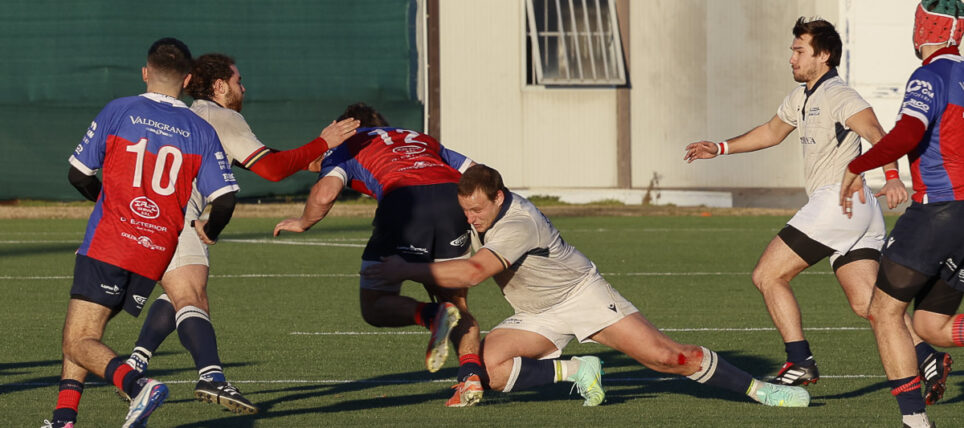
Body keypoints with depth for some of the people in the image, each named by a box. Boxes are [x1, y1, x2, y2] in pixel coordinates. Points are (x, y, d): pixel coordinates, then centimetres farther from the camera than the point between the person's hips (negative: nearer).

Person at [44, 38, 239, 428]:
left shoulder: (118, 112, 1)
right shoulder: (201, 132, 5)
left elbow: (79, 174, 7)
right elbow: (225, 199, -1)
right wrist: (208, 231, 22)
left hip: (107, 247, -4)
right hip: (154, 258, 4)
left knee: (79, 344, -5)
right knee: (82, 336, 18)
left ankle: (137, 385, -30)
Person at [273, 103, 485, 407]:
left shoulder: (348, 146, 25)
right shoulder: (424, 140, 38)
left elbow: (325, 194, 7)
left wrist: (303, 223, 26)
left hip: (403, 201, -4)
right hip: (452, 195, 4)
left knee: (375, 308, 10)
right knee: (457, 304, 16)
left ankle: (433, 315, -19)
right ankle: (471, 373, -11)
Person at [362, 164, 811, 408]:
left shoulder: (516, 224, -32)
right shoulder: (479, 211, -5)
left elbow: (471, 272, -43)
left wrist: (407, 270, -44)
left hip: (581, 295, -7)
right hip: (535, 318, 7)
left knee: (663, 355, -13)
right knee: (485, 367, -21)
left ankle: (758, 388, 0)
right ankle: (575, 370, -8)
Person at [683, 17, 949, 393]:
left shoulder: (838, 96, -9)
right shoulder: (801, 98, 21)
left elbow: (877, 135, -25)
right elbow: (772, 132, 39)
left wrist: (892, 175, -42)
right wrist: (720, 148, 41)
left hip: (839, 200, -9)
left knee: (767, 276, -3)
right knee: (867, 302, -2)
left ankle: (799, 362, -5)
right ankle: (926, 357, -16)